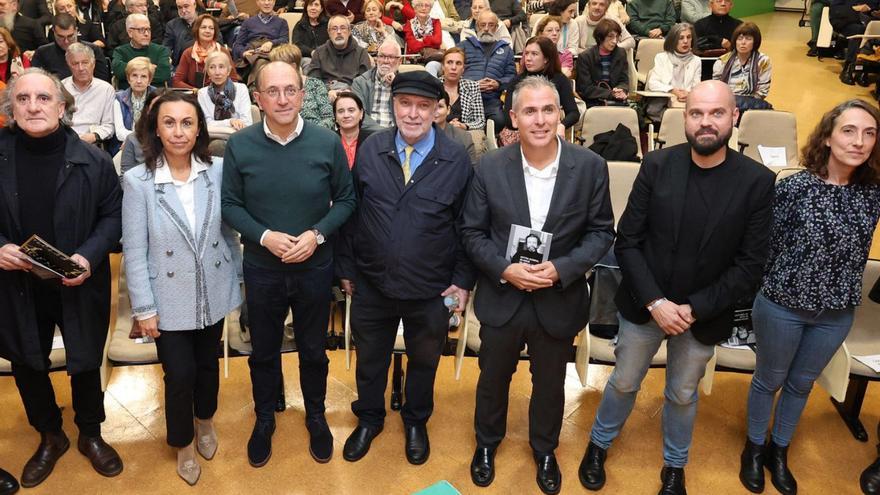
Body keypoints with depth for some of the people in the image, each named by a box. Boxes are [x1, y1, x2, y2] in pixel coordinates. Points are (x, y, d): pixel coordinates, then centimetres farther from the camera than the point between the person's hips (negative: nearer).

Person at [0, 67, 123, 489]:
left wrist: (89, 256, -19)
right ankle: (50, 437, 42)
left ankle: (91, 435, 40)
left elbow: (112, 216, -4)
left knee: (86, 364, 15)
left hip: (78, 287, -1)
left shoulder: (92, 161, -11)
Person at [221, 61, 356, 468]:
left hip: (315, 267, 0)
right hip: (261, 269, 1)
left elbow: (345, 199, -3)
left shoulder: (327, 143, -11)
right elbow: (230, 205, -4)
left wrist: (317, 234, -18)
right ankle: (264, 419, 42)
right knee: (263, 351, 19)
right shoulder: (239, 145, -10)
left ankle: (316, 416, 42)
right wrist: (265, 236, -20)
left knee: (313, 350, 18)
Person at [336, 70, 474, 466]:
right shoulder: (370, 150, -5)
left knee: (423, 360, 20)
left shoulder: (457, 160, -10)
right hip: (372, 285, 1)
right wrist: (346, 266, 3)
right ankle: (369, 419, 45)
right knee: (369, 358, 20)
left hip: (430, 291, -1)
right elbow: (351, 211, 1)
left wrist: (462, 280, -5)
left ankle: (416, 422, 46)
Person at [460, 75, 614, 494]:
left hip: (558, 300, 0)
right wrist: (505, 269, -19)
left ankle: (544, 450, 48)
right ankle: (487, 442, 49)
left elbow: (601, 232, -5)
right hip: (501, 298, 0)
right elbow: (472, 232, -4)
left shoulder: (590, 166, -11)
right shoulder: (490, 168, -11)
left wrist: (561, 269, -20)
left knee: (549, 384, 20)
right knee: (493, 378, 21)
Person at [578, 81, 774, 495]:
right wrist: (655, 301, -17)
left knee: (683, 394, 20)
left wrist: (695, 309, -17)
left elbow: (749, 266, -10)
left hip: (704, 315, 0)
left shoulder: (757, 181, -12)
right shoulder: (657, 165, -11)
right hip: (643, 305, 0)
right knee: (624, 383, 18)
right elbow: (626, 242, -9)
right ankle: (599, 444, 45)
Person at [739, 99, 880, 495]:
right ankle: (755, 448, 37)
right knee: (769, 380, 15)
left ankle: (779, 451, 41)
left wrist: (846, 293, 8)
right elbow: (767, 244, -9)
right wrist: (774, 286, -5)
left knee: (801, 383, 21)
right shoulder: (794, 187, -18)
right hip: (783, 306, -4)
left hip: (837, 313, 4)